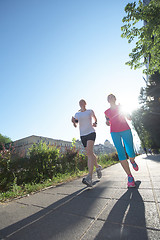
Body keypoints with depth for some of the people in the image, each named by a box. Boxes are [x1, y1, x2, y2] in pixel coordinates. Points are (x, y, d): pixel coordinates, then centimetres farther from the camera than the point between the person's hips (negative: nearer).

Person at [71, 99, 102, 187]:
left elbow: (95, 118, 22)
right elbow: (75, 125, 11)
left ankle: (89, 178, -27)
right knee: (90, 154, 11)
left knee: (89, 152, -23)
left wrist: (95, 123, -1)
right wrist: (73, 121, -12)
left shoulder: (90, 111, 7)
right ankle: (98, 167, 39)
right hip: (82, 135, 4)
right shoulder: (77, 114, 14)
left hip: (91, 133, -4)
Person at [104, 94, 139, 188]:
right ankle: (130, 176, -1)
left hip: (125, 130, 0)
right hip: (114, 133, 1)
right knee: (121, 154, -10)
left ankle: (132, 161, 36)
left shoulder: (121, 107, 10)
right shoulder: (106, 112, 14)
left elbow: (129, 118, 9)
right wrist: (107, 123, -1)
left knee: (131, 153, -2)